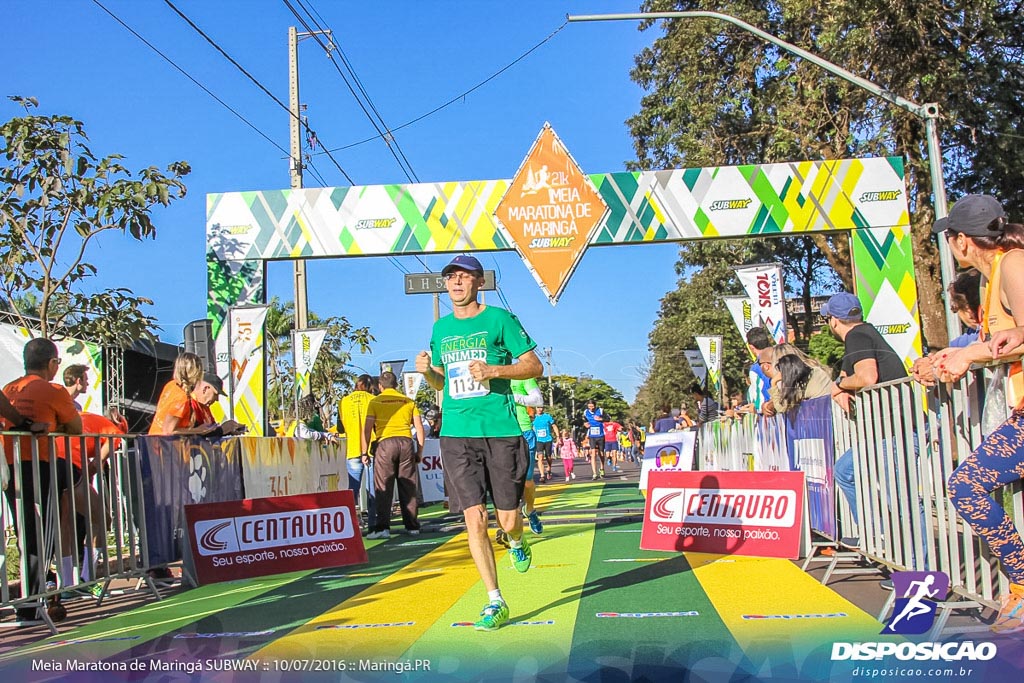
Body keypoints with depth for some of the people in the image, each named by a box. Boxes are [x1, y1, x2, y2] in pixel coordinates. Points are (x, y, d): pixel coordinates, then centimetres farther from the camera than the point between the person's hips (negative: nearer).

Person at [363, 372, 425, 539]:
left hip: (385, 443, -3)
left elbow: (367, 428, -1)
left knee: (383, 488, 0)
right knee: (408, 487, 8)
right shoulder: (408, 401, 14)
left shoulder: (375, 401, 6)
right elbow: (419, 428, 10)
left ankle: (383, 527, -7)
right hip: (406, 443, 3)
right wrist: (419, 451, 16)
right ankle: (412, 526, 12)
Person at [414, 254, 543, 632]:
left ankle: (518, 541, 40)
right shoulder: (441, 328, 14)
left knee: (508, 520, 1)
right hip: (456, 434, 3)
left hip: (501, 431, -3)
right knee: (475, 519, -5)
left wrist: (494, 370, -15)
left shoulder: (499, 319, 0)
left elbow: (535, 366, 0)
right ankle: (495, 602, 7)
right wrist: (427, 371, 2)